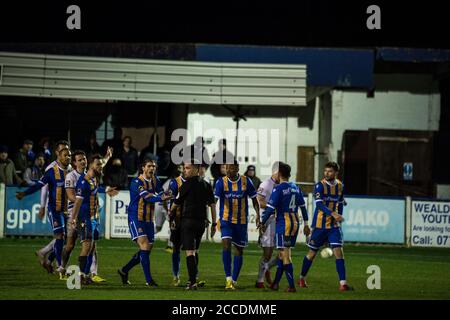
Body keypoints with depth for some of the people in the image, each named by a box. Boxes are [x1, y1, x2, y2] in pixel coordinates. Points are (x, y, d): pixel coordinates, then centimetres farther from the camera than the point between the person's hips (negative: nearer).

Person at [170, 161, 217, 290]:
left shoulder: (188, 184, -7)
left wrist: (171, 211, 23)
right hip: (201, 221, 6)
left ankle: (193, 282, -16)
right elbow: (212, 205, 8)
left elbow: (176, 203, 2)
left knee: (189, 252, -8)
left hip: (188, 220, -6)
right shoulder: (206, 185, 9)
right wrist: (214, 224, 14)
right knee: (195, 251, 21)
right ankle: (194, 278, 26)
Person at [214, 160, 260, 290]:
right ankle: (228, 279, -19)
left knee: (239, 250, 7)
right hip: (226, 220, -2)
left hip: (241, 221, 2)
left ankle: (234, 280, 18)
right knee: (226, 245, -20)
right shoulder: (221, 182, -6)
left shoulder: (246, 182, -4)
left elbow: (254, 200, 5)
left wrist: (258, 215, -7)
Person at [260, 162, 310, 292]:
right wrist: (306, 224, 21)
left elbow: (270, 208, -14)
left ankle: (292, 286, -9)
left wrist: (262, 222, -1)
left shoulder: (278, 189, -11)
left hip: (283, 223, -7)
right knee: (282, 253, 16)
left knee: (285, 255, -5)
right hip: (295, 223, 7)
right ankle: (276, 283, 22)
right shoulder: (296, 188, 9)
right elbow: (303, 207, 14)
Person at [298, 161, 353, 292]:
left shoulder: (340, 186, 4)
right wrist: (333, 214, -37)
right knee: (312, 252, 8)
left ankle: (342, 283, -14)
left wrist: (339, 217, 13)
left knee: (338, 251, -10)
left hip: (334, 225, 3)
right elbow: (319, 204, -24)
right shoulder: (320, 185, -12)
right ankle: (302, 278, 30)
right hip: (319, 224, -3)